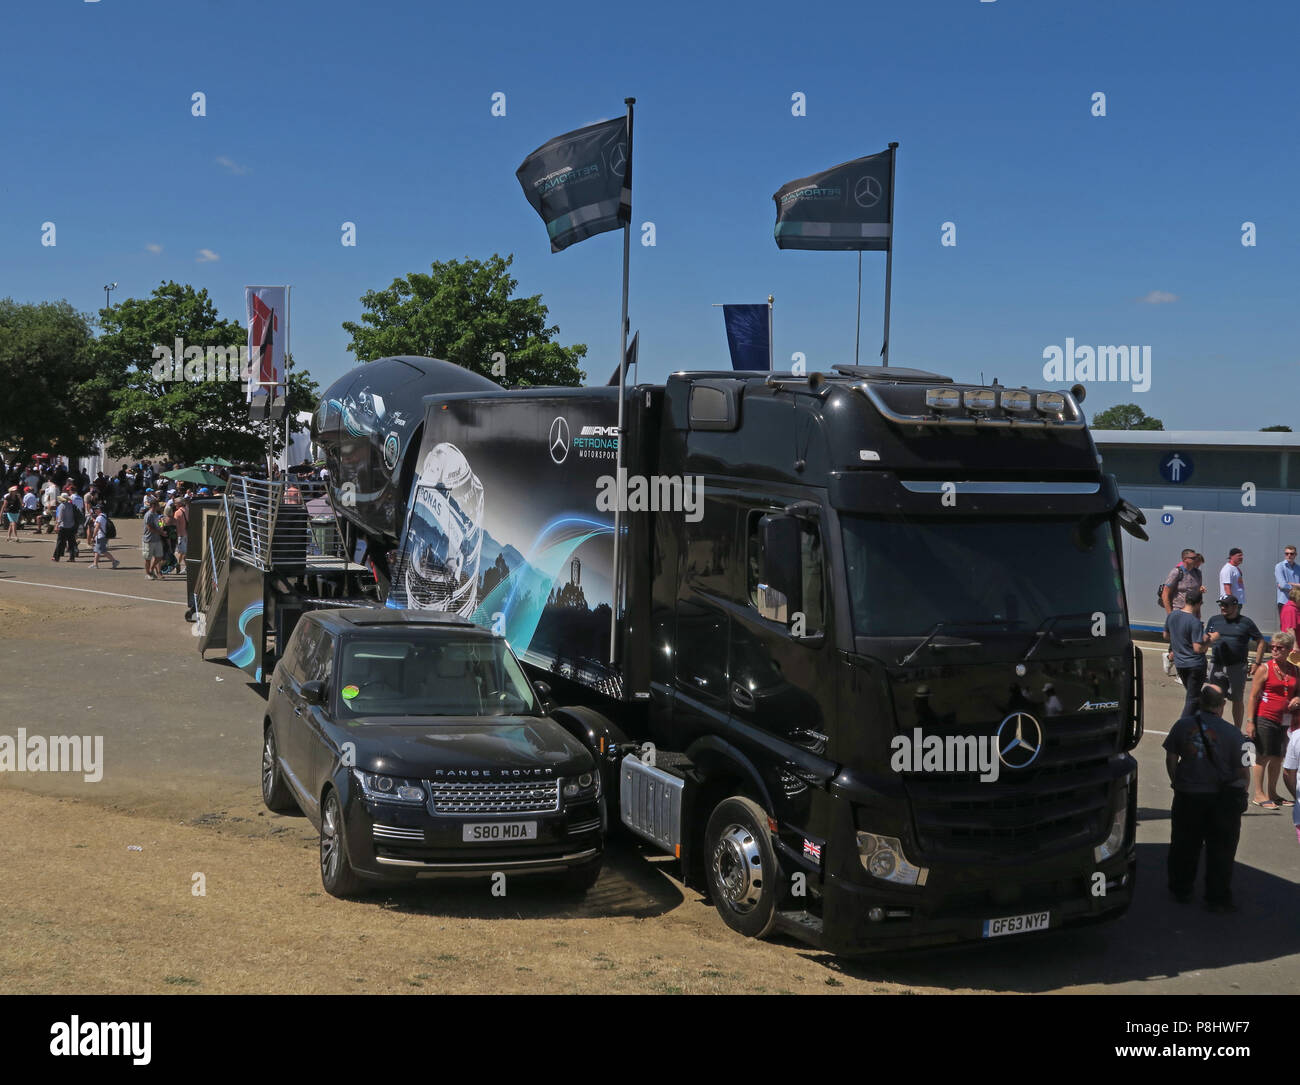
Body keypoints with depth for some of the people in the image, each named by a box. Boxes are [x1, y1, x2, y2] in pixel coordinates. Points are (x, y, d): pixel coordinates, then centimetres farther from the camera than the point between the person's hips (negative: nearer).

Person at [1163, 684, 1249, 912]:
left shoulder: (1182, 726, -3)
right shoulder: (1232, 733, -10)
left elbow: (1171, 759, 1)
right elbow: (1242, 770, -7)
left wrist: (1176, 783, 16)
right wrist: (1241, 790, 12)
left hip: (1187, 796, 2)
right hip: (1222, 798, -2)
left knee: (1184, 846, 16)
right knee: (1220, 850, 8)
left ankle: (1181, 890, 27)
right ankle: (1217, 897, 11)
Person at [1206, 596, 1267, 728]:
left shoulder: (1246, 622, -1)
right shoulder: (1214, 620, 6)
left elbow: (1260, 641, 4)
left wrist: (1257, 663, -1)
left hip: (1238, 667, -2)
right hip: (1217, 666, 2)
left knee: (1237, 700, 5)